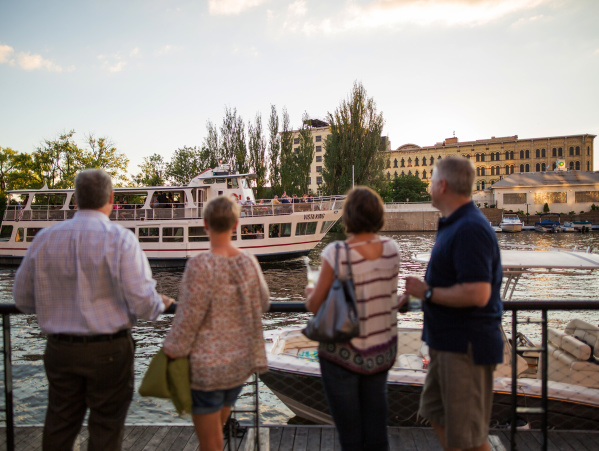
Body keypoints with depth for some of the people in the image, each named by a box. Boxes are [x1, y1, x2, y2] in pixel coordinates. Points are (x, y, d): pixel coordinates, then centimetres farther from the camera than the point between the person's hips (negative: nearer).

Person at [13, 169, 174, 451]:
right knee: (105, 428, 13)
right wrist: (161, 303, 1)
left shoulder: (45, 238, -2)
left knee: (59, 426, 20)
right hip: (108, 350, -4)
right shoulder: (119, 239, -16)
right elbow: (142, 303, -20)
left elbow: (23, 300, 6)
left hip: (59, 350, 4)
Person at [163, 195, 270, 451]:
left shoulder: (201, 266, -22)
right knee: (217, 428, 26)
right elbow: (263, 304, 9)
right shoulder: (249, 263, -4)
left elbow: (188, 319, -19)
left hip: (206, 366, -6)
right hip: (240, 362, 6)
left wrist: (171, 354, -6)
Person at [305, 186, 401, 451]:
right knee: (376, 429, 21)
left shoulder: (336, 253, -22)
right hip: (382, 349, 5)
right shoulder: (391, 250, -8)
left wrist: (310, 293, 7)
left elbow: (315, 306, -13)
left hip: (343, 352, -4)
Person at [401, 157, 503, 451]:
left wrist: (428, 293, -19)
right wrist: (414, 293, 13)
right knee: (437, 414, 23)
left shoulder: (470, 230, -23)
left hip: (466, 345, -10)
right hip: (447, 341, 11)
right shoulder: (453, 225, 11)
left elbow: (477, 294, -31)